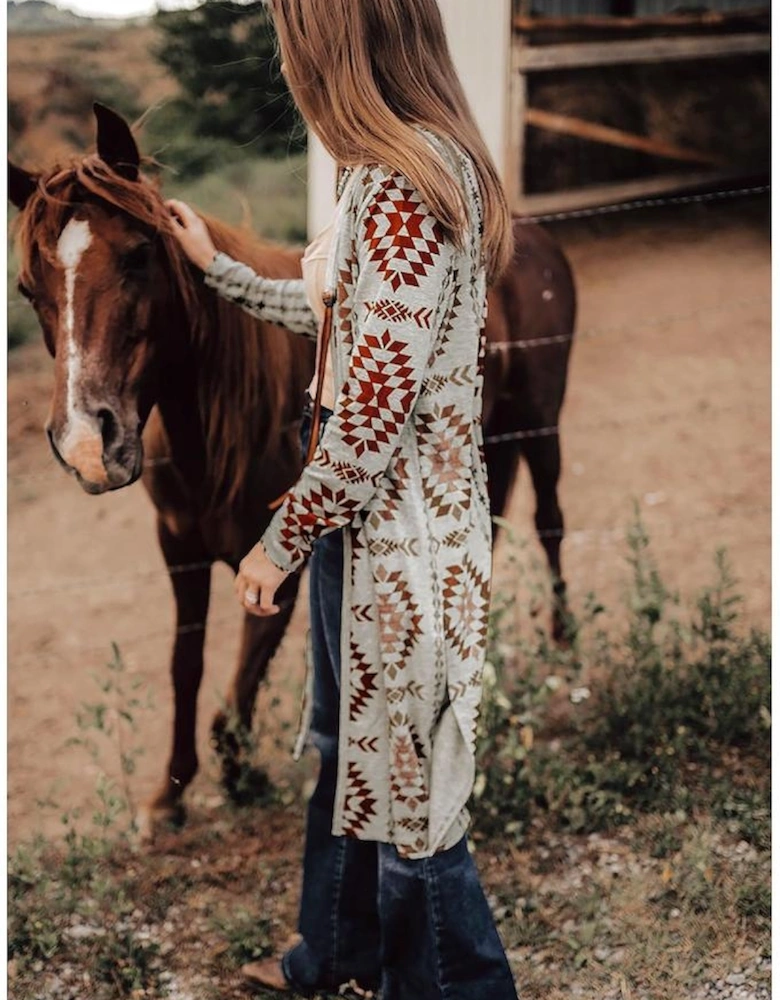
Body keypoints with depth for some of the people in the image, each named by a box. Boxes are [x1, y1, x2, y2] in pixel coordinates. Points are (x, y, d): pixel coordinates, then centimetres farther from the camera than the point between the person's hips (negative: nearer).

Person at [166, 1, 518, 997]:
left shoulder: (400, 182, -22)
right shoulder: (424, 163, 9)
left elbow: (378, 404, -25)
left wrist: (279, 540, -16)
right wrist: (217, 267, 32)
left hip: (395, 530, -10)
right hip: (368, 514, 10)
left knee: (404, 776, 5)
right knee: (349, 746, 23)